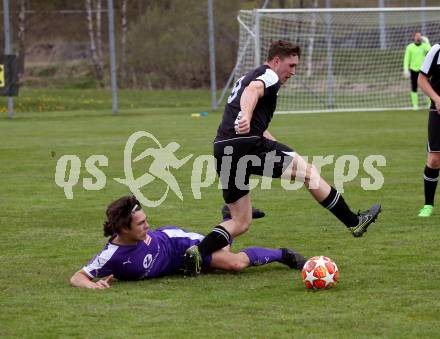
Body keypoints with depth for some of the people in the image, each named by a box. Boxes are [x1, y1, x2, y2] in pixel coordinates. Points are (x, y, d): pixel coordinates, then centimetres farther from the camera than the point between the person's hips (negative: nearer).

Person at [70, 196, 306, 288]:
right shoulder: (111, 256, -41)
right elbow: (77, 277, -41)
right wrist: (92, 285, -57)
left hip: (173, 241, -1)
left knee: (235, 263, -11)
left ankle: (281, 255, 18)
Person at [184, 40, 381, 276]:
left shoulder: (246, 78, 32)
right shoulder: (269, 76, 2)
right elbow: (253, 90, -23)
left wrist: (276, 145, 45)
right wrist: (246, 117, -42)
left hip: (222, 150, 9)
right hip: (246, 144, -9)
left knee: (240, 223, 9)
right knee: (309, 172, 6)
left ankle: (198, 251, -12)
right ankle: (354, 222, 10)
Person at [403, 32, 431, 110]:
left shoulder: (424, 46, 4)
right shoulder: (410, 47, 3)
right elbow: (406, 58, 2)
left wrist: (427, 42, -15)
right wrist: (406, 69, -7)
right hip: (414, 70, 0)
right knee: (414, 88, 2)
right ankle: (415, 105, 8)